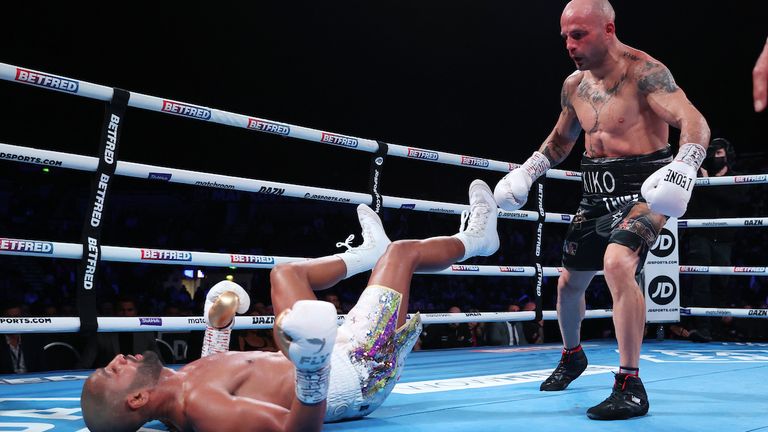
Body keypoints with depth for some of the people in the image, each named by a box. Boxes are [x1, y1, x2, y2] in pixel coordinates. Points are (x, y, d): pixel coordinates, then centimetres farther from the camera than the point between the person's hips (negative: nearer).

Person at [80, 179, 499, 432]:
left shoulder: (179, 380, -9)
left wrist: (216, 324, 19)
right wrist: (312, 371, -70)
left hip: (332, 363, 8)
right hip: (360, 374, -8)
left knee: (286, 272, 22)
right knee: (402, 251, 0)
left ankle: (367, 253, 49)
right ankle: (473, 240, 33)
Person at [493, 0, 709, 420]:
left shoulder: (643, 71, -15)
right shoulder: (574, 85, 7)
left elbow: (694, 122, -27)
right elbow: (561, 138, 24)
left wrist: (683, 168, -45)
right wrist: (528, 170, 10)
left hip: (641, 187, -7)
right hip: (597, 191, 8)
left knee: (617, 263, -32)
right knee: (570, 280, 14)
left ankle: (630, 386, -22)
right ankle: (572, 355, 44)